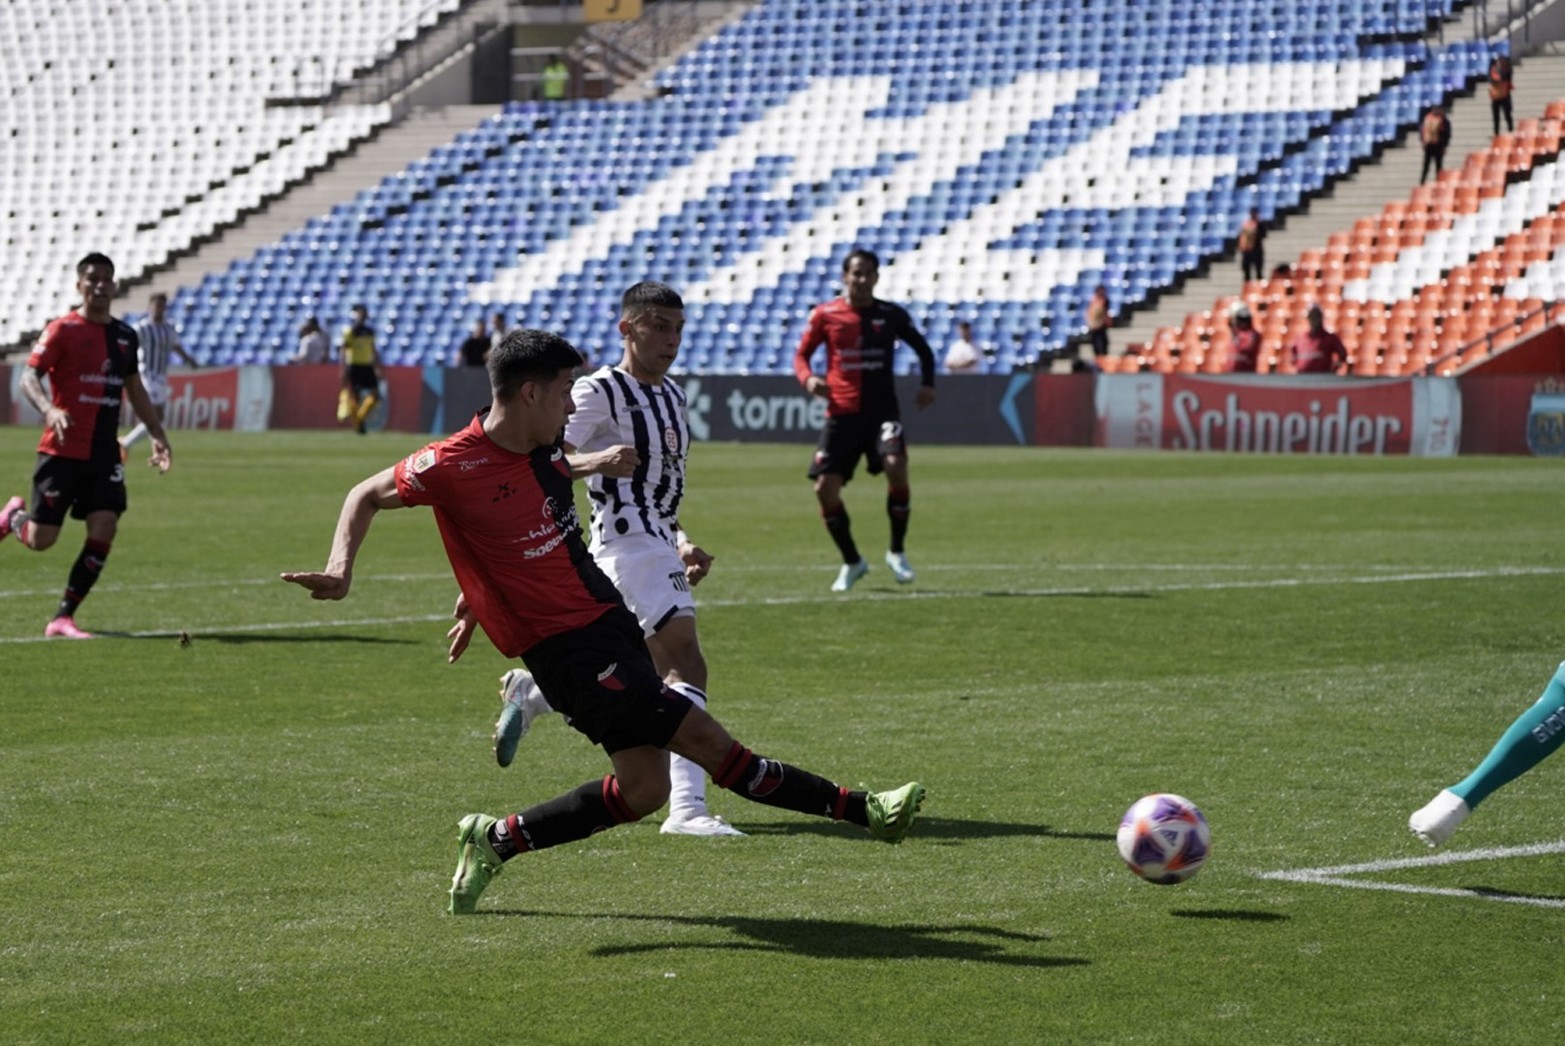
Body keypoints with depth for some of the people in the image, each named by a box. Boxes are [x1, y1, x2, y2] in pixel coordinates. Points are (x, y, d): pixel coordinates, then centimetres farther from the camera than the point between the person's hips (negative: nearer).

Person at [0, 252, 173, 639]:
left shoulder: (125, 335, 11)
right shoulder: (63, 330, -7)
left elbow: (134, 389, 23)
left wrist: (157, 434, 16)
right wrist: (49, 410, -34)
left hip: (104, 452, 5)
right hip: (63, 450, -5)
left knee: (103, 531, -10)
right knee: (41, 539, -2)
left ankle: (63, 619, -2)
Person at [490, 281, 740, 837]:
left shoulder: (672, 394, 18)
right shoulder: (599, 391, -9)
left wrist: (681, 541, 17)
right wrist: (594, 462, -38)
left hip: (659, 546, 9)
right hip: (627, 547, -9)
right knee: (687, 664, -22)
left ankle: (527, 692, 41)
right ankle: (687, 807, -28)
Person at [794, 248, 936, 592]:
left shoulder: (892, 315, 3)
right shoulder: (825, 315, 2)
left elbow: (922, 348, 17)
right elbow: (801, 355, 9)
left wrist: (928, 384, 1)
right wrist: (808, 378, -13)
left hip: (882, 409, -1)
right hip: (842, 412, 1)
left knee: (896, 466, -26)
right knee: (825, 488, -5)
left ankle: (897, 552, -5)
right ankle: (852, 562, 19)